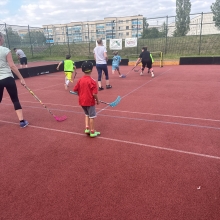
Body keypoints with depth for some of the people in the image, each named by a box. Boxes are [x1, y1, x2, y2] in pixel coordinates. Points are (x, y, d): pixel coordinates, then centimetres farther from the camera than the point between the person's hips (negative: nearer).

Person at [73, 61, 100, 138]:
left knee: (87, 114, 26)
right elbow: (94, 94, -21)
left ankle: (87, 128, 21)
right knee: (92, 116, 9)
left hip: (82, 101, 6)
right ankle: (92, 132, 18)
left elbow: (75, 90, 5)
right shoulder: (92, 81, -18)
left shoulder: (80, 80, -1)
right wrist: (97, 100, -5)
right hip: (90, 101, -5)